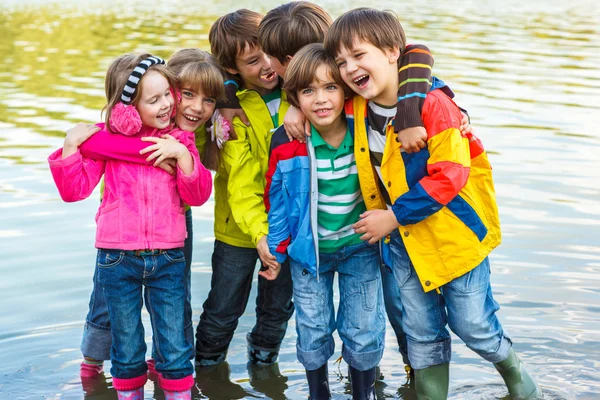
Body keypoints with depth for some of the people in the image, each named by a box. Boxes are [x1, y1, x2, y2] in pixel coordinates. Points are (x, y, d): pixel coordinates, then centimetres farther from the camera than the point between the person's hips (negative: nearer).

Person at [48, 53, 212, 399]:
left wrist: (182, 154, -16)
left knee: (175, 351, 6)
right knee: (127, 351, 13)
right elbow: (74, 189, -2)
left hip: (168, 259, 1)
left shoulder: (180, 140, 3)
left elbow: (198, 196, -4)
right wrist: (71, 146, -15)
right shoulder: (107, 137, -1)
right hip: (118, 259, 0)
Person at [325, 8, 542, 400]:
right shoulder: (355, 109, -5)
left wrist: (394, 215, -23)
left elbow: (450, 174, -26)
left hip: (455, 231, -5)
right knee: (422, 332, 13)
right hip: (404, 240, 5)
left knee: (473, 325, 7)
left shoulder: (431, 103, -23)